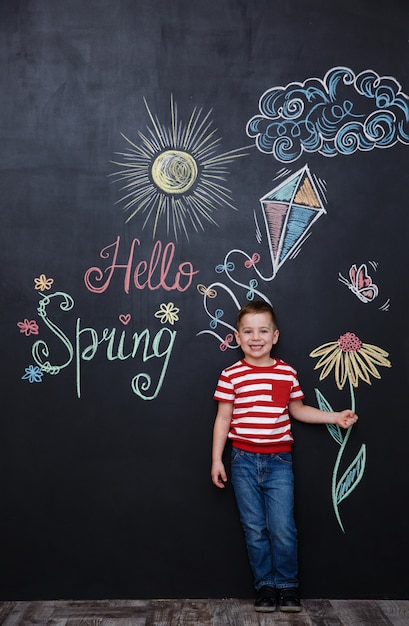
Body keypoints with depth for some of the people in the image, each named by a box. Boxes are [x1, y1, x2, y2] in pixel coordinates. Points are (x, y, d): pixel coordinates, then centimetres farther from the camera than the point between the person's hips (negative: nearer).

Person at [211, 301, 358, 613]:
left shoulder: (287, 373, 1)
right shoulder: (231, 375, -5)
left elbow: (297, 410, 14)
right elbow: (223, 419, 0)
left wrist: (335, 417, 7)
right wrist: (217, 460, -1)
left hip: (279, 461, 1)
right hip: (244, 461, -1)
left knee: (283, 529, -1)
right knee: (255, 529, 7)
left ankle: (288, 585, 20)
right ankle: (265, 585, 24)